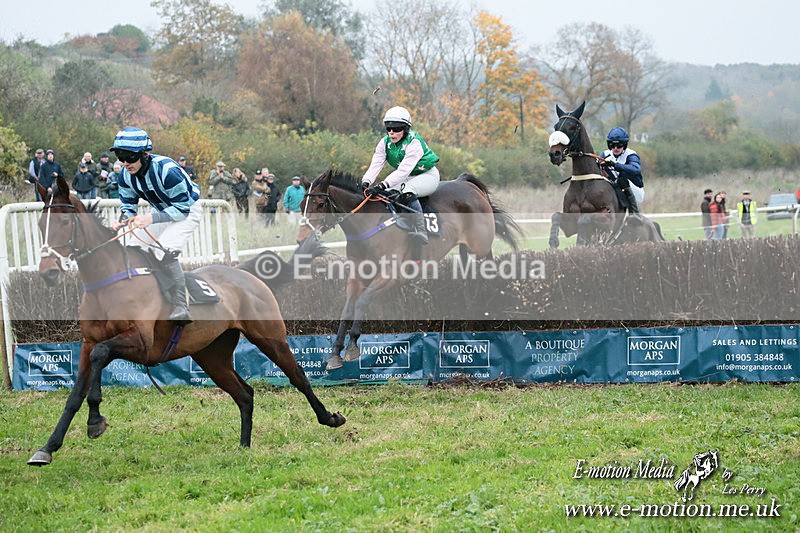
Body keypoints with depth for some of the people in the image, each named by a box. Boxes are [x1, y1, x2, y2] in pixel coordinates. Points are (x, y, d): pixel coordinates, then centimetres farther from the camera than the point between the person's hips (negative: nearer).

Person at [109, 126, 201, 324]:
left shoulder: (167, 170, -36)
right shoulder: (125, 175, -14)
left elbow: (183, 207, -30)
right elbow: (129, 205, -2)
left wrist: (152, 218, -42)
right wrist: (122, 220, -26)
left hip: (188, 210, -8)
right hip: (162, 212, 8)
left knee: (165, 252, -27)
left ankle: (181, 311, -22)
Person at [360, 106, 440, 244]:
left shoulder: (414, 143, -27)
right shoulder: (385, 143, -5)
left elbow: (403, 170, -37)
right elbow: (376, 165, -16)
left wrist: (382, 185, -47)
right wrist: (366, 182, -36)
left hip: (427, 175, -7)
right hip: (407, 179, 7)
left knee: (407, 193, -37)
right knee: (383, 193, -16)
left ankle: (420, 231, -45)